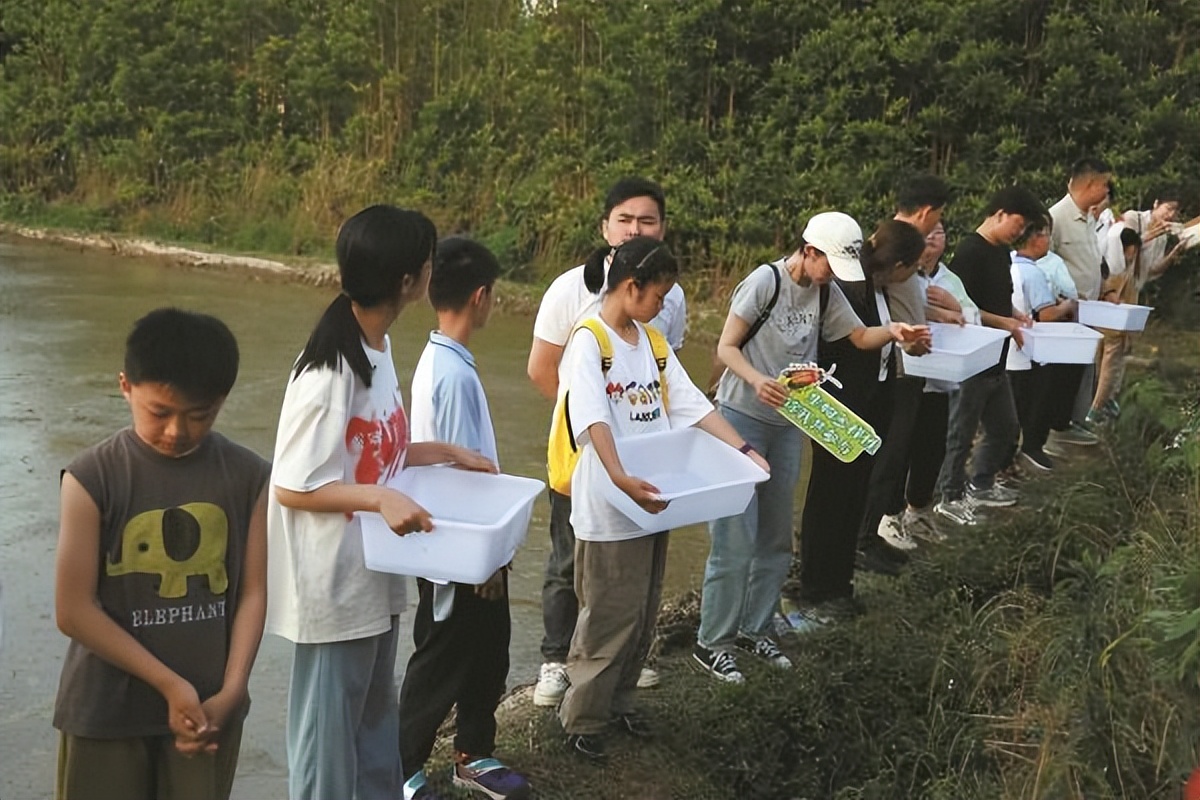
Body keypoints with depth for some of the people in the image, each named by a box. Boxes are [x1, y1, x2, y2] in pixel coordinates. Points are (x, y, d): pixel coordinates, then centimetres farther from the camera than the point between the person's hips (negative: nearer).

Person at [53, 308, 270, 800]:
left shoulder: (248, 477, -6)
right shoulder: (93, 478, -14)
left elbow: (253, 592, -2)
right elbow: (74, 610, -13)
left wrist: (229, 692, -10)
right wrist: (169, 684, -14)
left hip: (209, 703, 2)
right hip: (108, 708, -2)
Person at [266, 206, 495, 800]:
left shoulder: (379, 346, 3)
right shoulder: (329, 372, -25)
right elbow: (289, 488, -21)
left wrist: (447, 453, 8)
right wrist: (380, 498, -31)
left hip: (373, 575, 9)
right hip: (333, 583, -9)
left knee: (374, 717, 23)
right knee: (329, 728, 9)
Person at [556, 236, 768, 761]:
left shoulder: (651, 340, 11)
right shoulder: (589, 343, -14)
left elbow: (691, 403, 8)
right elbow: (594, 420, -28)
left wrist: (743, 451, -1)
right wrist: (619, 478, -43)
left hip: (653, 499, 8)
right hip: (608, 507, -8)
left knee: (643, 613, 17)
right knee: (609, 617, 2)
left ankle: (619, 702, 34)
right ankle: (582, 719, 18)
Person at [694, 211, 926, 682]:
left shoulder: (826, 293, 5)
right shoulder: (765, 281, -15)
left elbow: (860, 336, 12)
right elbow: (726, 348, -15)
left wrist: (891, 332, -9)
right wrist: (756, 380, -33)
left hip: (788, 424, 7)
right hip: (742, 419, -7)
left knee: (776, 538, 13)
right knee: (735, 540, -6)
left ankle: (754, 630, 27)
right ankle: (711, 643, 5)